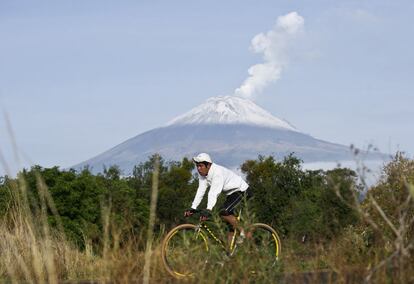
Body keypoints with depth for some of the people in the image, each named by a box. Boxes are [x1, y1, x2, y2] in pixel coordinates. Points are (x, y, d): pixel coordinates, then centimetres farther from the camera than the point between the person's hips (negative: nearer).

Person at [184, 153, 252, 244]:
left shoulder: (218, 172, -29)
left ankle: (242, 233, -12)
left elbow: (214, 193, -38)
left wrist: (208, 210, -47)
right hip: (231, 193, 10)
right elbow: (200, 191, -7)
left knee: (224, 212, -24)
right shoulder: (202, 174, -3)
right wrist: (193, 208, -17)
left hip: (241, 191, -10)